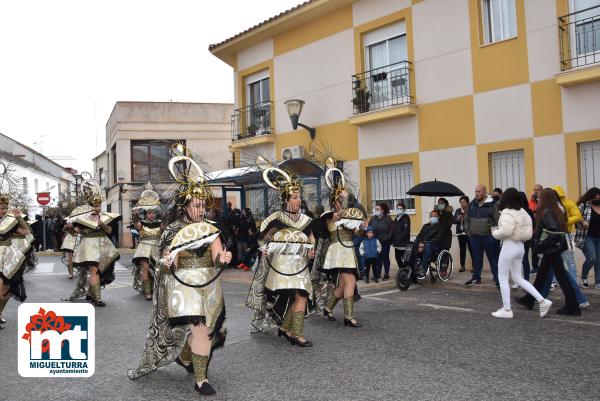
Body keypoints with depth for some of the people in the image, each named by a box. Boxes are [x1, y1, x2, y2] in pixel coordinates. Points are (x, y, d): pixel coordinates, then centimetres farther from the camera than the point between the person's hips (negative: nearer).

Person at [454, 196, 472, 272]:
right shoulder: (458, 211, 12)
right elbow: (454, 221, 12)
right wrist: (458, 218, -7)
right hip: (460, 233, 5)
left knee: (471, 249, -2)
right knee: (462, 249, 10)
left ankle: (473, 265, 6)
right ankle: (462, 266, 17)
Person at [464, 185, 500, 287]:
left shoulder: (492, 204, -7)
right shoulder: (472, 204, 9)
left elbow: (498, 219, -9)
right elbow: (466, 219, 17)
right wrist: (468, 230, 10)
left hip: (489, 237, -5)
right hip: (474, 237, 5)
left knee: (493, 259, 3)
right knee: (477, 258, 14)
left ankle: (497, 279, 11)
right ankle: (476, 278, 25)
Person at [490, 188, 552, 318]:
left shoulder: (507, 212, -17)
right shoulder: (522, 212, 9)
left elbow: (505, 231, -28)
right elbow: (528, 231, 11)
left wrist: (495, 233, -8)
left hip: (509, 246, -8)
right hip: (520, 246, 9)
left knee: (502, 278, 5)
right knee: (518, 278, 17)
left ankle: (506, 310, 9)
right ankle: (542, 301, 9)